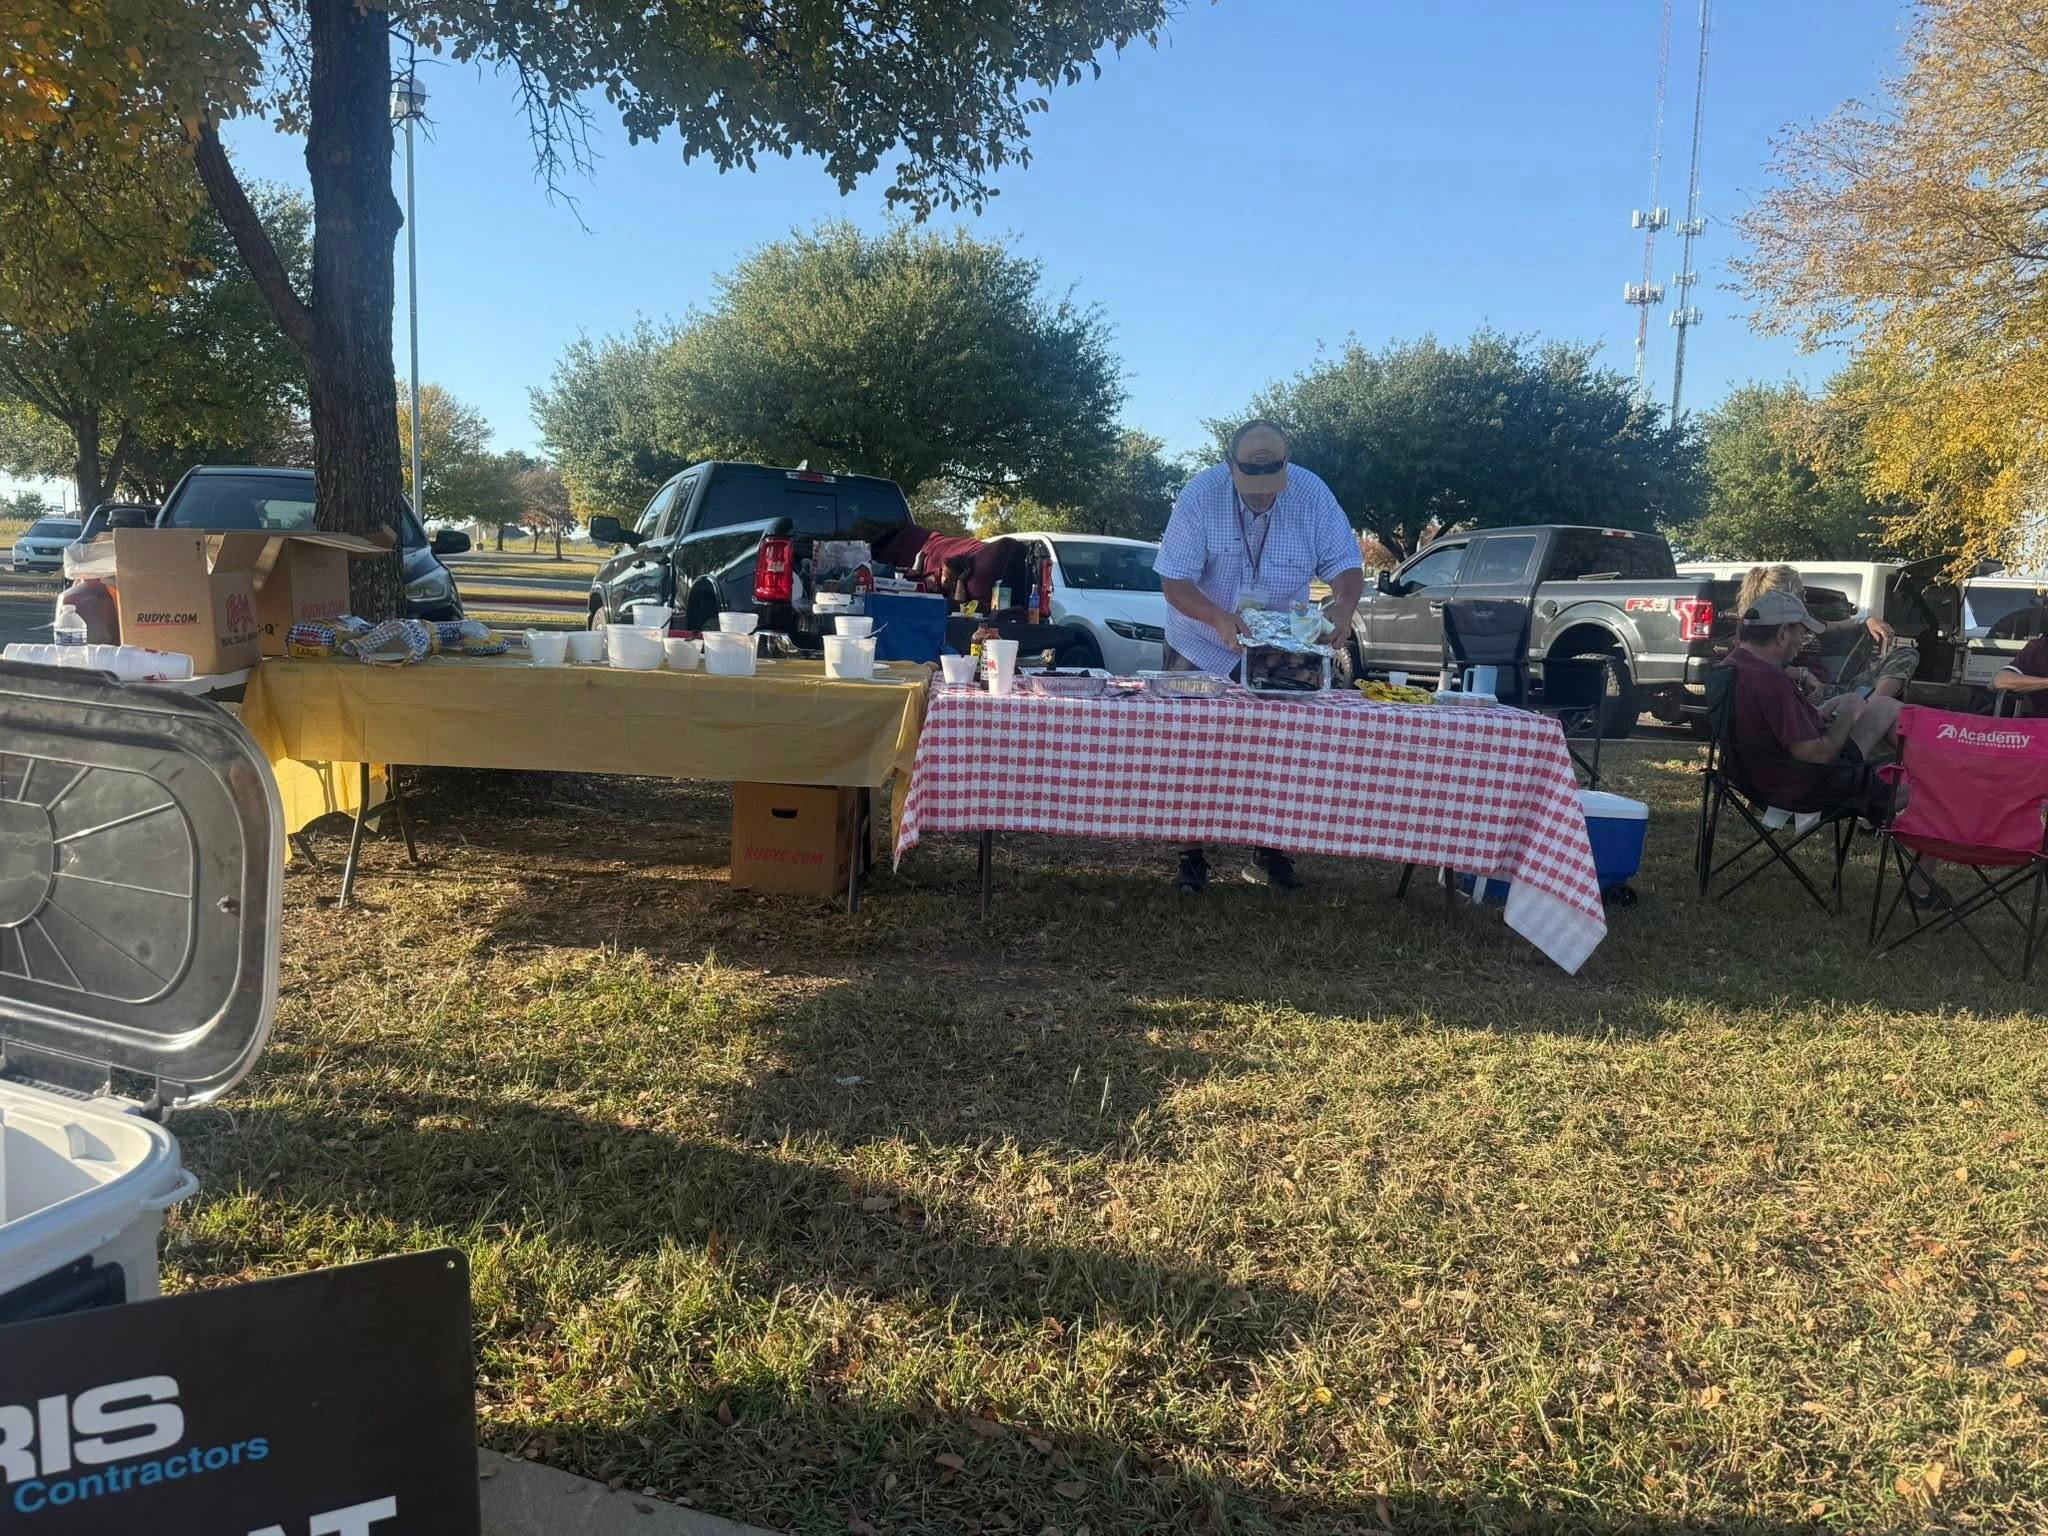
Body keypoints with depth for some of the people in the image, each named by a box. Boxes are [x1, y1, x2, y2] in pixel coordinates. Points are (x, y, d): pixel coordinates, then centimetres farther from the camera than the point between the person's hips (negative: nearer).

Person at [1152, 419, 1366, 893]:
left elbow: (1346, 566, -12)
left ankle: (1270, 854, 22)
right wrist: (1218, 618, -41)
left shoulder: (1312, 494, -16)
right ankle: (1191, 858, 12)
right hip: (1202, 650, -2)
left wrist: (1343, 606, -35)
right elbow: (1175, 582, -22)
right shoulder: (1201, 494, -22)